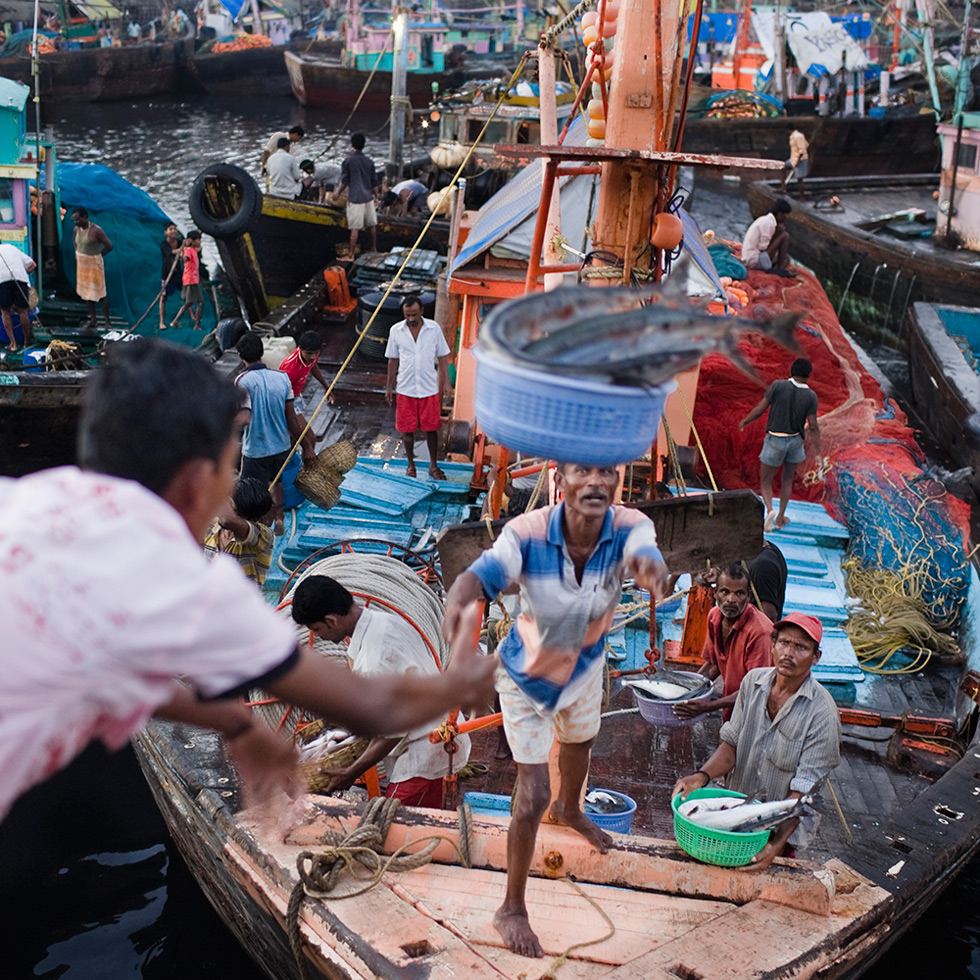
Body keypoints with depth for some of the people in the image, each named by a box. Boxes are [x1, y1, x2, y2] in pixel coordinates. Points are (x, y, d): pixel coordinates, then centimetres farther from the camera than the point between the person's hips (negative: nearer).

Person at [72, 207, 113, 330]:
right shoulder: (76, 229, 2)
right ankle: (92, 319, 22)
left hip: (94, 264, -7)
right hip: (81, 264, 7)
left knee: (99, 293, -5)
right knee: (87, 293, 12)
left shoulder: (95, 230, -19)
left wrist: (97, 254, -6)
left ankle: (107, 321, 5)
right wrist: (78, 254, 12)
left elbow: (109, 245, -15)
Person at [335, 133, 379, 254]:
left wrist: (338, 192, 11)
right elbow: (374, 183, 7)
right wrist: (376, 195, 22)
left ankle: (351, 254, -1)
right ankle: (374, 248, 26)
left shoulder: (347, 161, -8)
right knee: (372, 225, 15)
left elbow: (344, 182, -6)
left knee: (355, 228, -4)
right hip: (368, 198, 4)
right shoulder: (369, 162, 3)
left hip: (355, 199, -4)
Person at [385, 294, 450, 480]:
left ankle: (433, 465, 22)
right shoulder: (396, 330, -4)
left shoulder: (434, 328, -5)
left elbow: (442, 357, 2)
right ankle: (410, 464, 26)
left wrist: (446, 382, -3)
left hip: (429, 388, 0)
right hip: (405, 389, 0)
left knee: (431, 428, 7)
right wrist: (389, 386, 7)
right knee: (407, 429, 8)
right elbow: (393, 360, 5)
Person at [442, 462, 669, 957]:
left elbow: (647, 557, -52)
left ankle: (569, 809, 70)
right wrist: (456, 602, -75)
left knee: (579, 741, 34)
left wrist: (648, 567, -78)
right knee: (533, 795, -3)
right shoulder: (527, 534, -37)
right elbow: (482, 574, -50)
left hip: (584, 662, 4)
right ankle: (511, 909, 20)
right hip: (527, 674, -4)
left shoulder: (629, 527, -31)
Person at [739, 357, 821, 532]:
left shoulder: (778, 386, -13)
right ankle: (781, 517, 27)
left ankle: (770, 510, -17)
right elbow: (813, 425, -10)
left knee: (765, 481, 10)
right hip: (795, 440, 2)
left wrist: (745, 421, 7)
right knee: (788, 479, 24)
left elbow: (760, 408, -10)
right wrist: (817, 450, 0)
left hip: (775, 440, -2)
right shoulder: (811, 396, -9)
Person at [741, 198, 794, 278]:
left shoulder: (765, 220, 13)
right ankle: (780, 269, -10)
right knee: (785, 236, -11)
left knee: (786, 257, 24)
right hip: (754, 261, -11)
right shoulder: (769, 224, -17)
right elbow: (763, 248, -19)